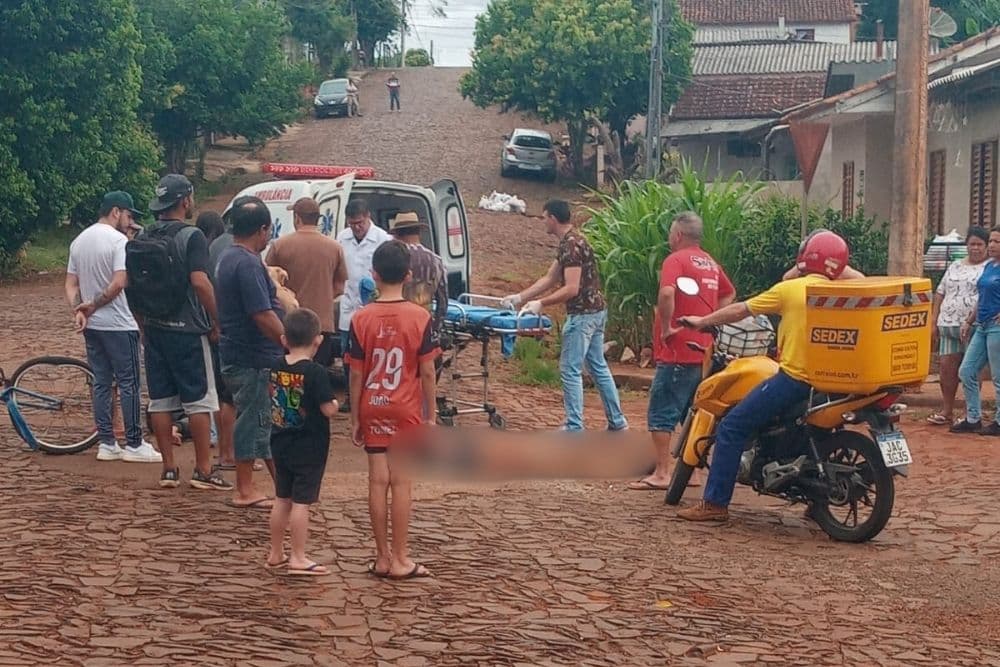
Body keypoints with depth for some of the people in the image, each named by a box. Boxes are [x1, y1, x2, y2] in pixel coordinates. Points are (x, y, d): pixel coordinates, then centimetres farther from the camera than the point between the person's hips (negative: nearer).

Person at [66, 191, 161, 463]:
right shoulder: (118, 240, -13)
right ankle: (134, 445, 1)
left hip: (91, 325, 8)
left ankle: (106, 444, 12)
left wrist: (78, 311, -4)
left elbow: (71, 284, 9)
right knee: (129, 384, -1)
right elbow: (119, 283, -23)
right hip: (118, 325, -8)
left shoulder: (79, 241, 12)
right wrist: (93, 306, -13)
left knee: (101, 383, 11)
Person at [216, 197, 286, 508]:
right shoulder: (248, 264, -20)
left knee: (263, 420, 15)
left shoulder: (228, 258, 14)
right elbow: (263, 315, -24)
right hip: (252, 358, -10)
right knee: (252, 419, -2)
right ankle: (245, 491, 6)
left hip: (236, 352, 10)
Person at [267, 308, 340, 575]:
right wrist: (335, 403, 1)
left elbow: (274, 404, 10)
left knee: (282, 499, 15)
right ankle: (298, 558, 2)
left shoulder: (276, 369, 1)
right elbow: (328, 410, -19)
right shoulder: (316, 372, -18)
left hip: (280, 446, 6)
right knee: (301, 502, -2)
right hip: (310, 448, -6)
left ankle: (276, 553, 24)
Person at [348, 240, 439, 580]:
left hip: (372, 410, 2)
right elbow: (427, 372, -7)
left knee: (378, 481, 6)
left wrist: (355, 417, 6)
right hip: (407, 411, -1)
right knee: (400, 482, 2)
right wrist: (430, 415, 2)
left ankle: (382, 557, 12)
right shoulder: (420, 317, -9)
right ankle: (400, 560, 5)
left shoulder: (361, 319, -5)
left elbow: (356, 374, -3)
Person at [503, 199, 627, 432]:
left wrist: (541, 303, -17)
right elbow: (549, 279, 18)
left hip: (582, 314, -10)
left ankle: (574, 428, -1)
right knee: (598, 367, 14)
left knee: (570, 370, -4)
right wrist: (519, 297, 16)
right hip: (596, 311, 10)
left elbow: (571, 289, -23)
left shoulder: (571, 245, -18)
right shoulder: (569, 242, 14)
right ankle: (617, 422, 18)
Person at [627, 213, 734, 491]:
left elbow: (666, 293, -28)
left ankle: (662, 473, -8)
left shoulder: (676, 260, -10)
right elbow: (729, 294, 30)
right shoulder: (710, 263, 15)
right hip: (704, 351, 8)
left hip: (678, 351, -8)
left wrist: (666, 327, -17)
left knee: (662, 413, -5)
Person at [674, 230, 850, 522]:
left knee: (731, 428, -1)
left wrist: (702, 321, 15)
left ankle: (715, 503, -5)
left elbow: (741, 310, 3)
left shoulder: (790, 289, -5)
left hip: (794, 376, -6)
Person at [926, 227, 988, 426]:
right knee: (946, 366, 3)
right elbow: (940, 293, 20)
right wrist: (934, 320, 12)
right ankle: (946, 412, 13)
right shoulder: (955, 266, 18)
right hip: (949, 325, 5)